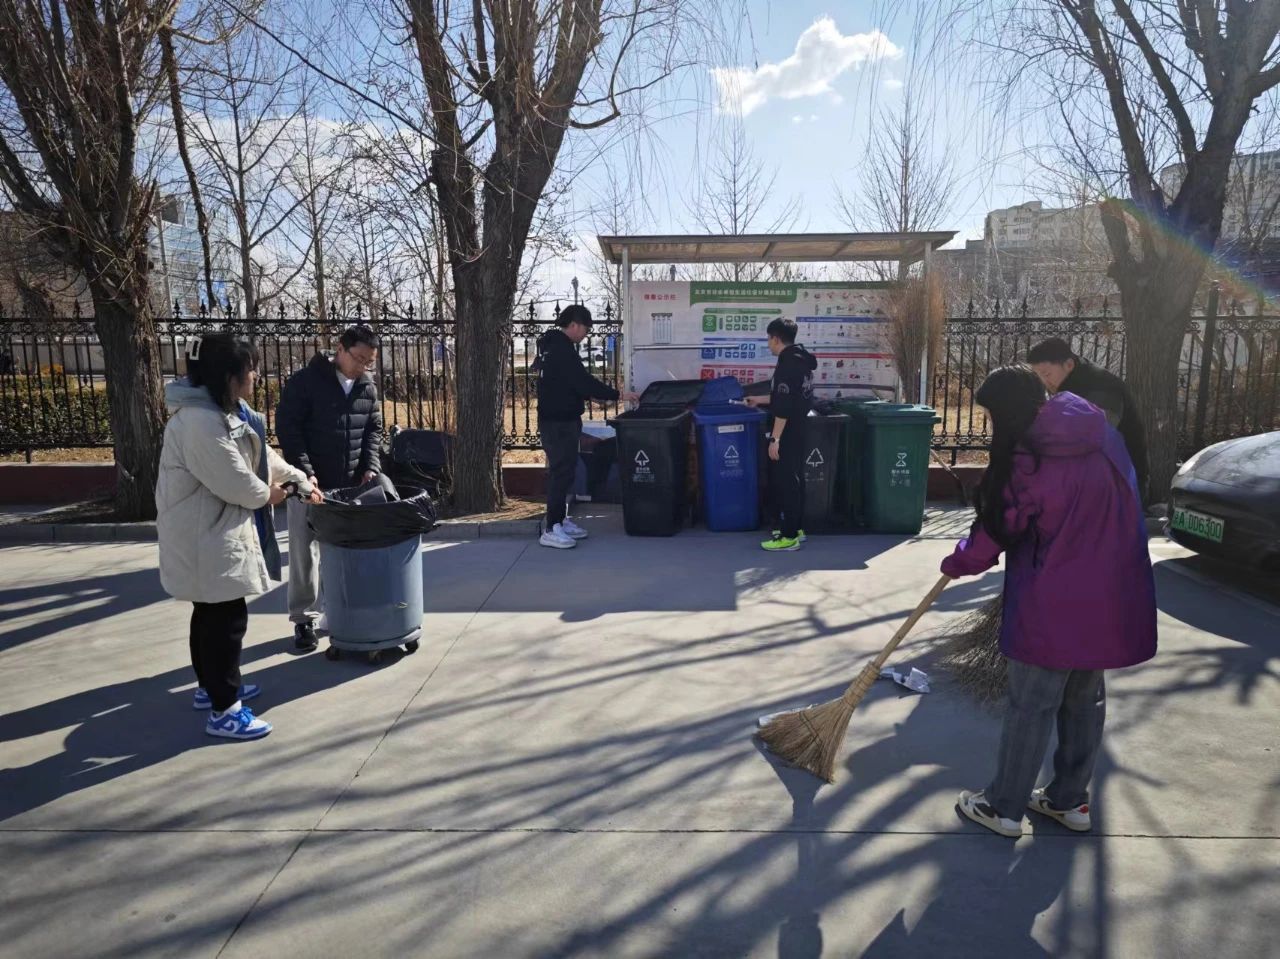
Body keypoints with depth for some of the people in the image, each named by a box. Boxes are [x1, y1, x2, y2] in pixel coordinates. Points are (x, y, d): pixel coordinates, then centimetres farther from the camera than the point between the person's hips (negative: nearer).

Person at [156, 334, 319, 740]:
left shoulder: (225, 411, 10)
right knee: (227, 617, -4)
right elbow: (235, 481, -24)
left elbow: (262, 454, 17)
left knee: (210, 612, 22)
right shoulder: (199, 420, -26)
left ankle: (210, 686, 38)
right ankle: (224, 711, 6)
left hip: (215, 530, 11)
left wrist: (300, 481, 15)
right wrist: (268, 495, -5)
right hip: (204, 535, -11)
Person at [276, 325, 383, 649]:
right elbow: (287, 427, -11)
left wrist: (371, 467, -4)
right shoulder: (305, 381, -9)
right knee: (305, 553, 2)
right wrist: (304, 471, -19)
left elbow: (373, 430, 12)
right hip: (309, 483, -4)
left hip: (350, 485, 5)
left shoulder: (368, 388, 7)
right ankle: (304, 619, 13)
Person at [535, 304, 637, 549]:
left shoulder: (554, 346, 15)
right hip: (559, 422, -11)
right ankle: (551, 530, -5)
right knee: (562, 471, -8)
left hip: (558, 419, 11)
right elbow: (583, 380, -21)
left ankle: (560, 520, 23)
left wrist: (591, 396, 18)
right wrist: (618, 395, -15)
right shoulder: (562, 349, -18)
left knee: (562, 470, 15)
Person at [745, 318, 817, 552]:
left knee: (783, 482, -4)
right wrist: (759, 399, 32)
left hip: (787, 434, -10)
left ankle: (789, 536, 1)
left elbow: (784, 406, -24)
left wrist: (775, 439, -22)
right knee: (794, 480, 16)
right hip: (799, 432, 10)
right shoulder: (801, 360, 12)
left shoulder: (787, 364, -19)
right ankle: (795, 528, 26)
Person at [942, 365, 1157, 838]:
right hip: (1109, 599, 7)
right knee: (1085, 700, 19)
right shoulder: (1101, 434, 4)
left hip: (1055, 606, -7)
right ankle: (1070, 799, 33)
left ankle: (1004, 806, 18)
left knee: (1030, 706, 5)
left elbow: (998, 530, -9)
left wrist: (957, 562, 9)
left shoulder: (1029, 459, -18)